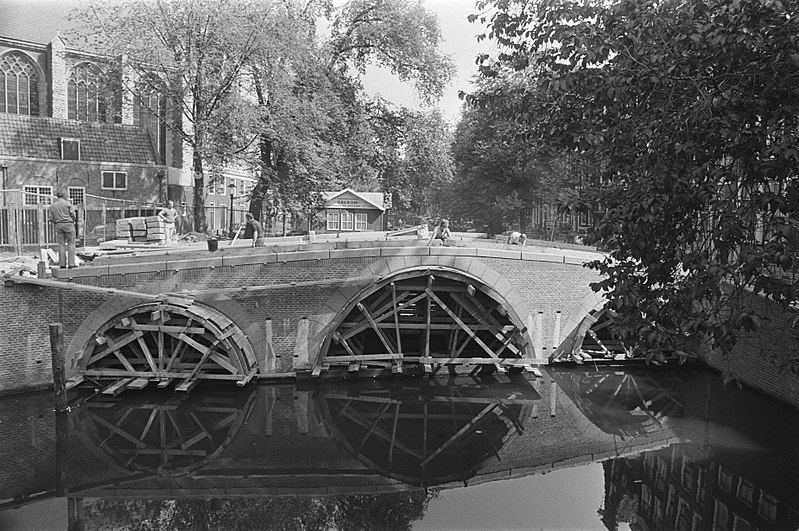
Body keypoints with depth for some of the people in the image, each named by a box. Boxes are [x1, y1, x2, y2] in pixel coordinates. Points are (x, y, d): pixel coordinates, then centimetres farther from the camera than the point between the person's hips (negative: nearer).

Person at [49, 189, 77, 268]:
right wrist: (73, 221, 13)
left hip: (58, 225, 4)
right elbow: (73, 215, -6)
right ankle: (71, 263, -6)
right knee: (71, 244, -1)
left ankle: (62, 264, 4)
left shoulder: (52, 205, 9)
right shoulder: (68, 203, -3)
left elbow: (51, 218, 6)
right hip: (68, 224, -4)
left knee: (61, 245, 6)